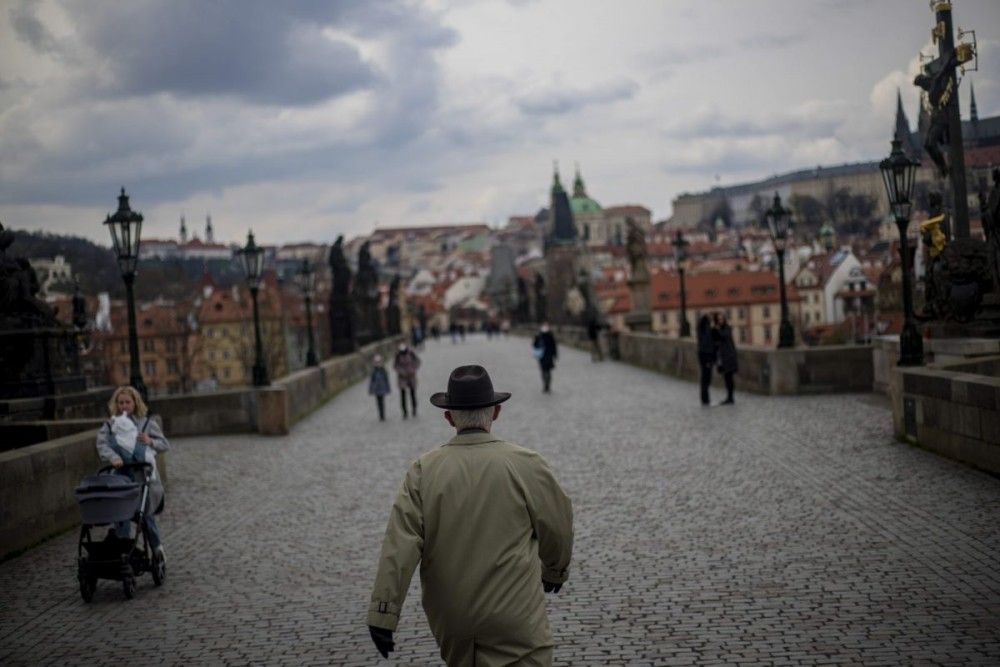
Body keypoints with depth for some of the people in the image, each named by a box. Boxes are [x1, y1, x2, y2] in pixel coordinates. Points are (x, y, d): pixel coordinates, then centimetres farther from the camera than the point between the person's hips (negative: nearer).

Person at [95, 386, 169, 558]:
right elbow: (102, 444, -11)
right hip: (122, 476, 0)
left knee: (147, 513, 7)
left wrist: (151, 442, -13)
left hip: (145, 475, 0)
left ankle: (157, 546, 20)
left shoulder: (147, 423, 9)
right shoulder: (109, 425, 6)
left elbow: (165, 444, 8)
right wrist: (113, 457, -30)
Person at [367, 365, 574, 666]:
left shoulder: (424, 469, -6)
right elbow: (557, 527, 2)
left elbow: (400, 546, -12)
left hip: (449, 616, 4)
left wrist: (382, 614, -11)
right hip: (513, 615, -3)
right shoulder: (525, 465, -10)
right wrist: (555, 570, 22)